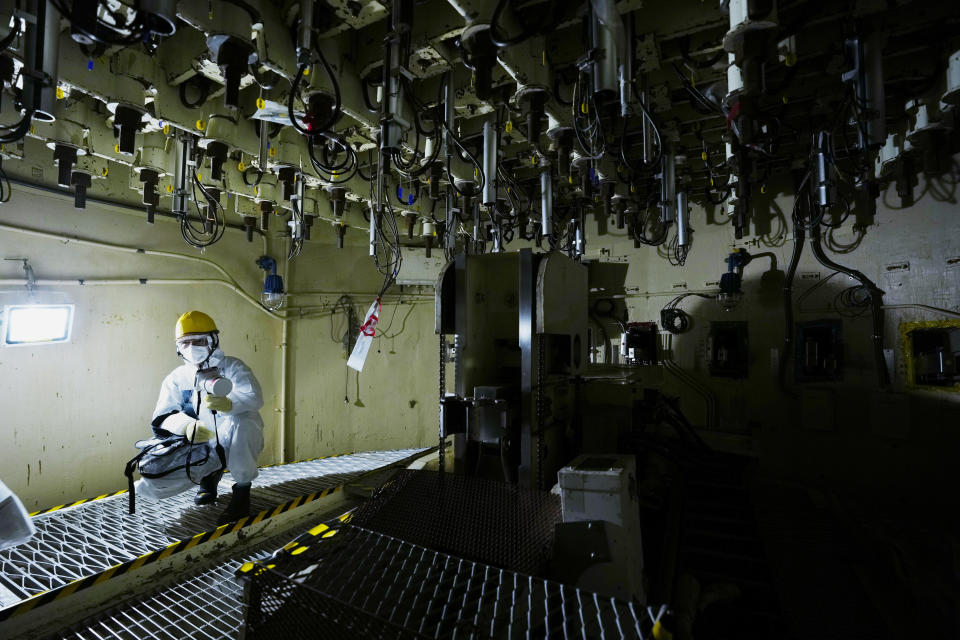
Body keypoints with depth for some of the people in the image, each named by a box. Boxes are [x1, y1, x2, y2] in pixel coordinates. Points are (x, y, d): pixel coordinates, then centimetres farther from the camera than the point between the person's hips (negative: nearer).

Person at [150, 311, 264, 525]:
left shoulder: (232, 367, -5)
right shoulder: (177, 378, 5)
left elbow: (254, 397, -23)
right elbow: (162, 416, -8)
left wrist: (229, 403, -46)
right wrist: (187, 425, -32)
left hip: (242, 443, -4)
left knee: (238, 423, -36)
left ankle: (242, 495, -21)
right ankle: (210, 476, 13)